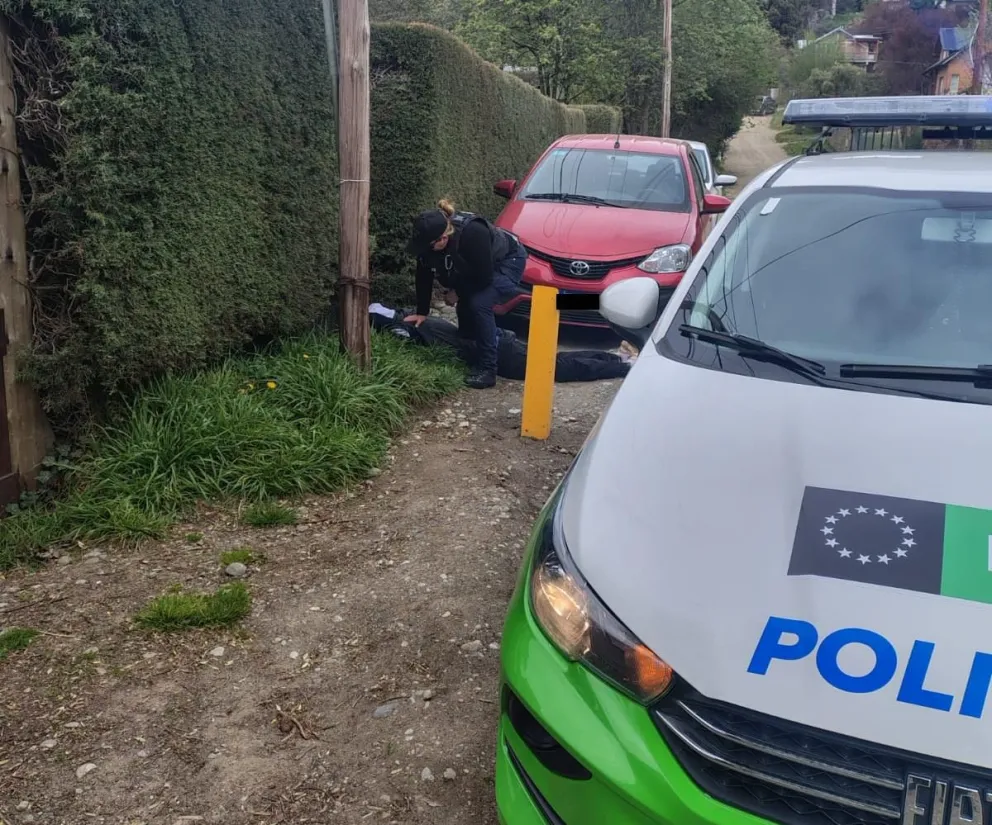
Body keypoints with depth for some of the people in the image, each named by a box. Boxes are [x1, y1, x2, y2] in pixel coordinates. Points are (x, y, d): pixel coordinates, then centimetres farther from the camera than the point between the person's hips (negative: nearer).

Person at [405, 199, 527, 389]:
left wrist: (458, 292, -18)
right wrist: (421, 312, -5)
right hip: (476, 267, 8)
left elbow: (483, 277, -32)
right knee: (465, 305, 2)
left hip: (508, 262, -8)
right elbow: (424, 275, -8)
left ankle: (487, 369, -19)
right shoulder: (429, 238, -20)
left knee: (479, 304, -24)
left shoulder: (472, 234, -40)